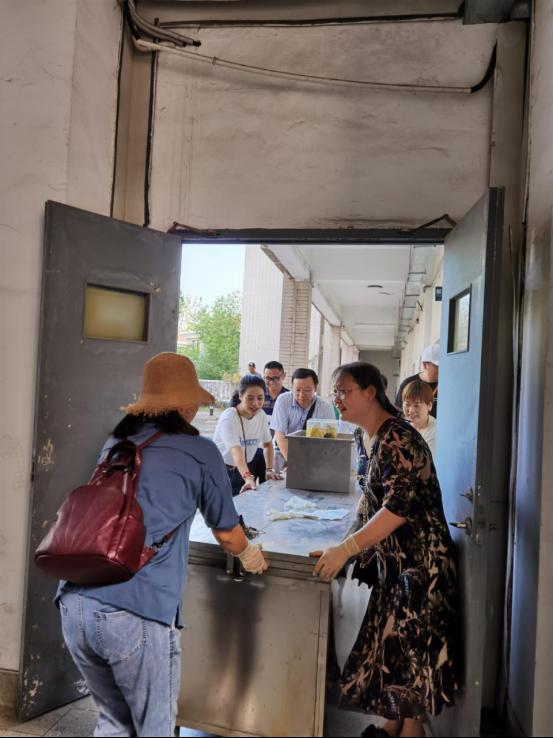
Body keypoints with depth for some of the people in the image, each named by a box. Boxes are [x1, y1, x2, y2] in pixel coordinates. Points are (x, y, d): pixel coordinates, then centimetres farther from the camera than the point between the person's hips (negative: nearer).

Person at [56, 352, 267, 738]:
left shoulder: (116, 442, 17)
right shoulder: (201, 452, 1)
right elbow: (228, 535, 13)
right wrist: (249, 554, 35)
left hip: (75, 603, 6)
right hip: (138, 612, -5)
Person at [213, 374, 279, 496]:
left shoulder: (261, 415, -7)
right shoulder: (228, 418, -26)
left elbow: (267, 444, 6)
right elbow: (236, 451, -40)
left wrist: (269, 470, -9)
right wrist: (248, 478, -55)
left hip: (246, 466, 6)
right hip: (223, 471, -6)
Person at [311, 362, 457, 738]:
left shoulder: (396, 438, -20)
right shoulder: (381, 438, 8)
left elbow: (401, 506, -29)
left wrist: (347, 548, -31)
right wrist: (363, 550, 15)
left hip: (418, 565, -9)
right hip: (397, 563, 9)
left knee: (409, 650, 4)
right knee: (392, 645, 18)